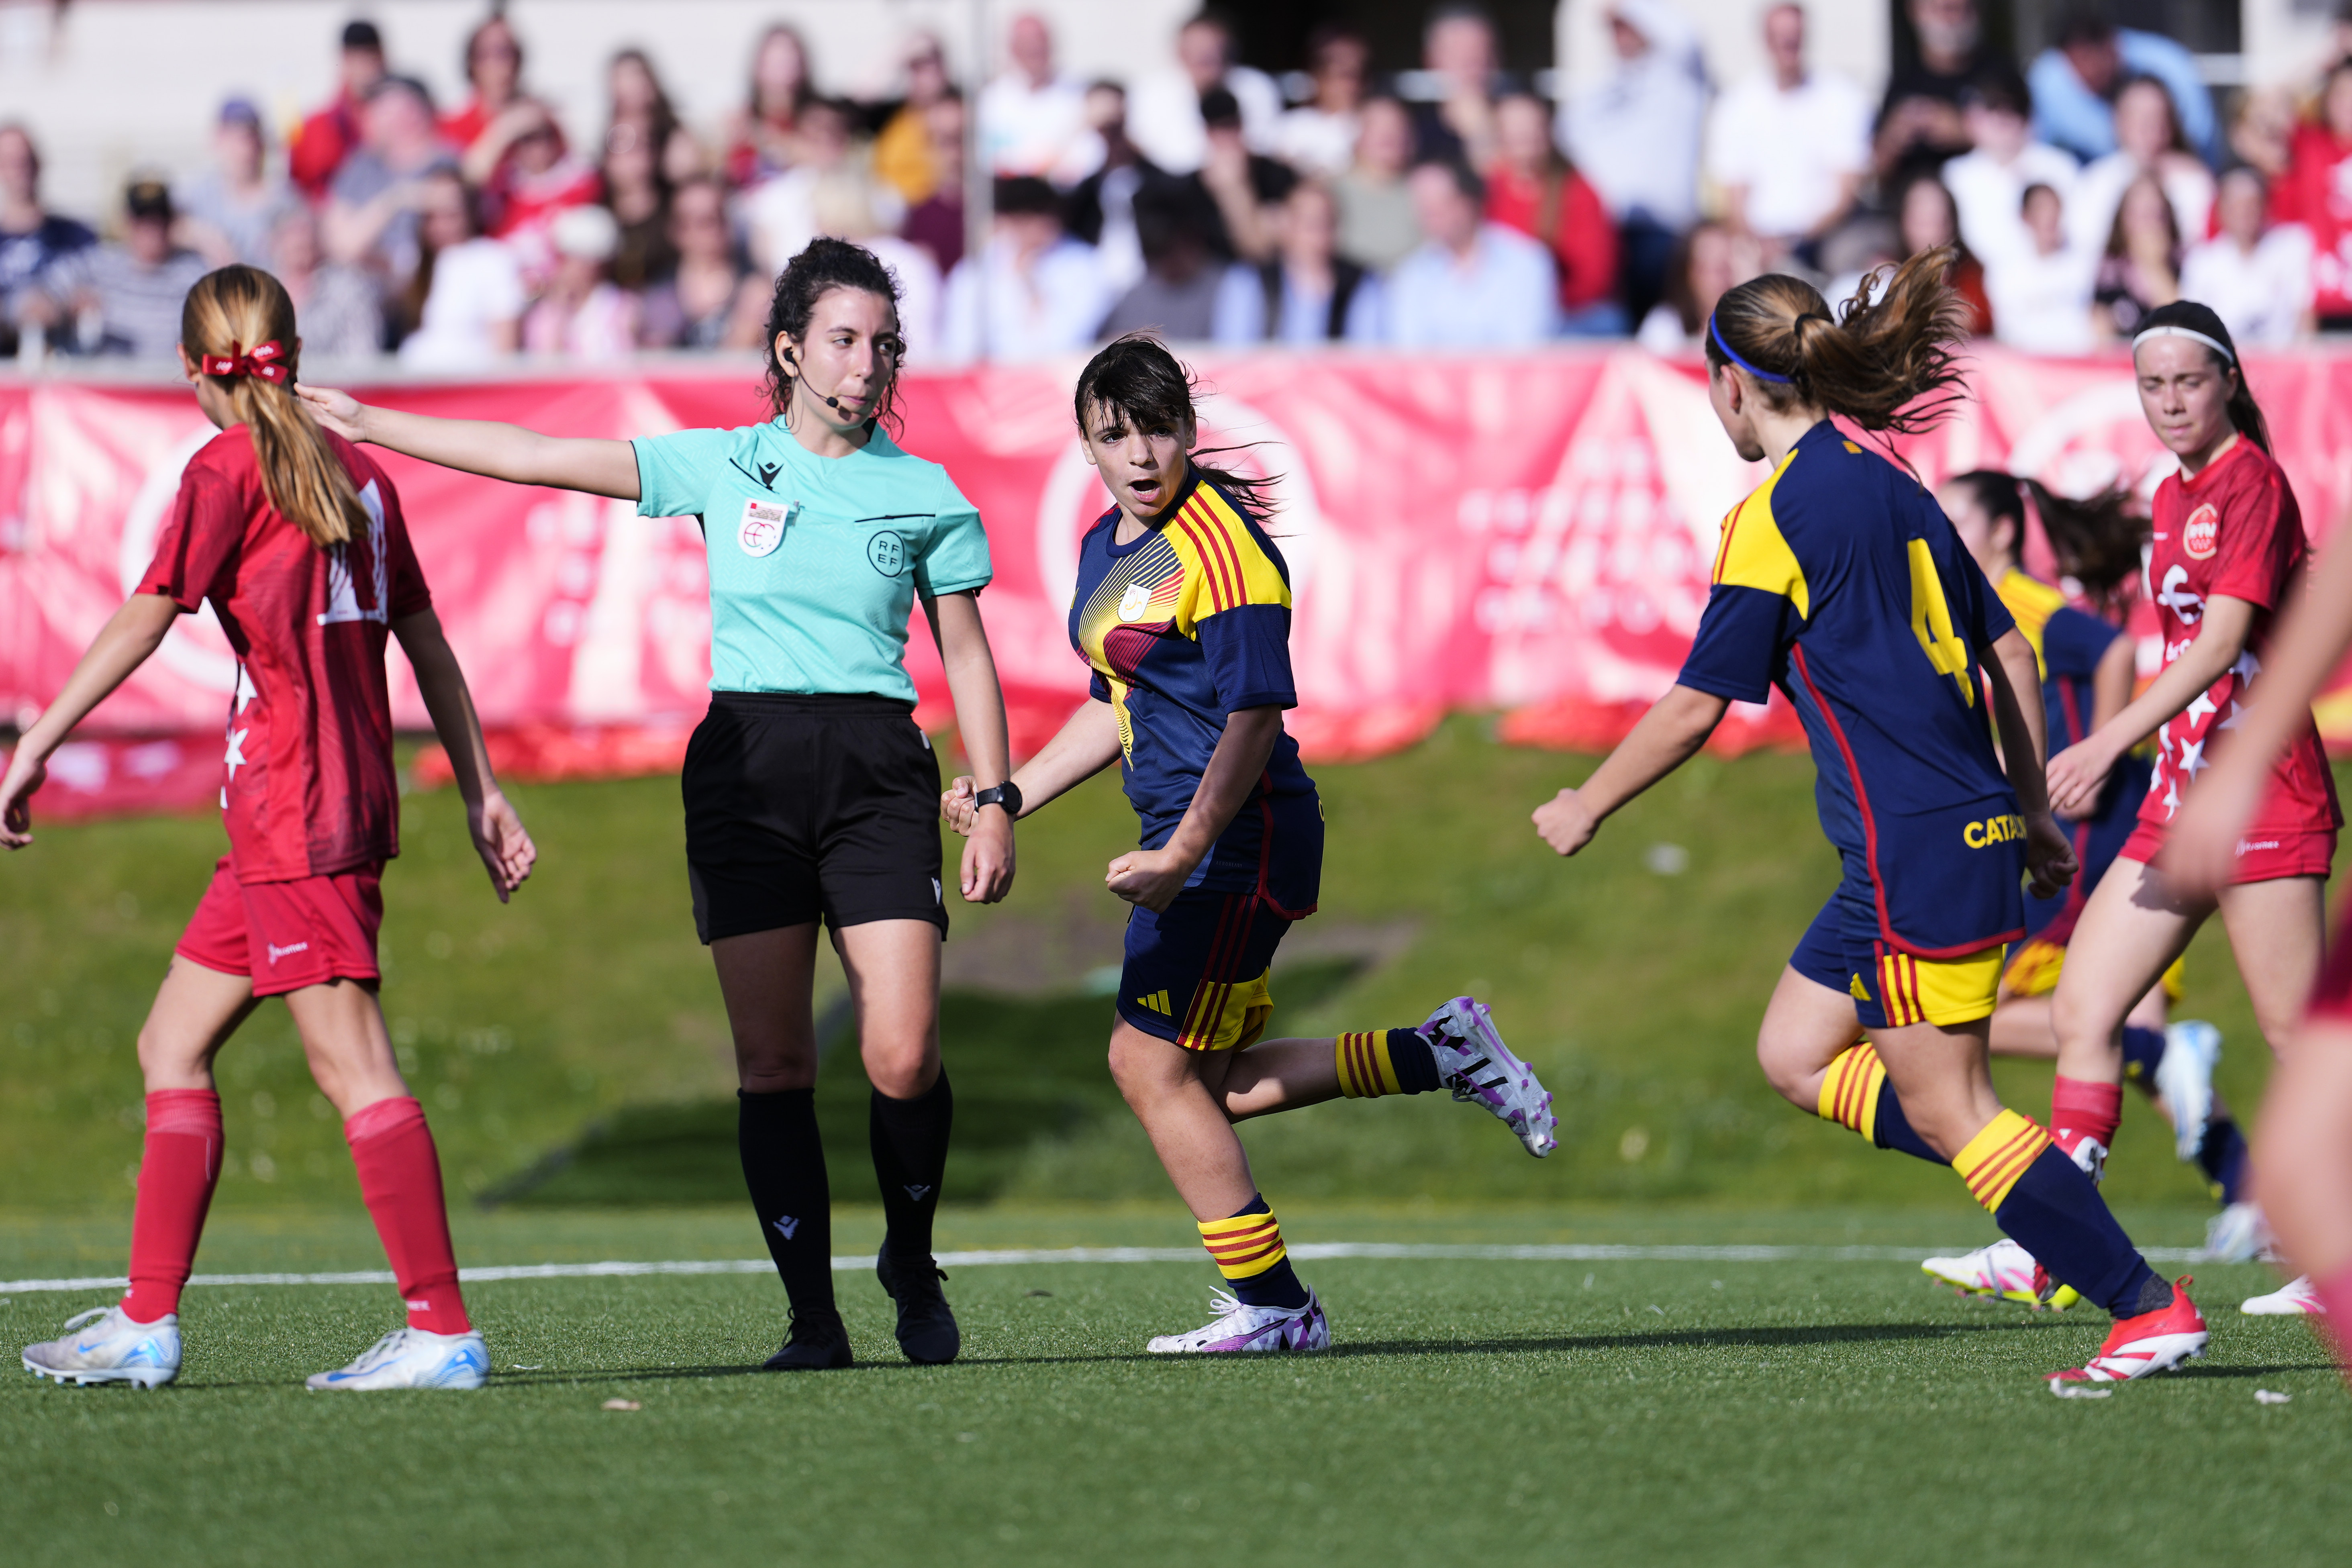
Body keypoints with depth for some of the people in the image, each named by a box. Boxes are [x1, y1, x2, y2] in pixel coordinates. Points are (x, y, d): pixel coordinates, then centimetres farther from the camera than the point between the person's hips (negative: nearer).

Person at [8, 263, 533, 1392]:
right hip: (354, 798, 8)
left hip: (290, 807, -8)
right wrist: (480, 791, 20)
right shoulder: (356, 472, 15)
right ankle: (147, 1323, 13)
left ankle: (444, 1330, -14)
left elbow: (142, 622, -13)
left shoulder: (229, 470, -6)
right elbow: (426, 641, 17)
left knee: (350, 1063, -10)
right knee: (173, 1043, 13)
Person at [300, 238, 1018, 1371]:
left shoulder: (925, 496, 6)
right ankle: (814, 1319, 2)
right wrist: (361, 423, 5)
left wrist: (995, 806, 5)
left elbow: (967, 657, 12)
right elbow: (537, 459, 7)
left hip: (876, 773, -1)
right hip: (745, 772, 1)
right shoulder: (721, 469, 7)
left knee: (902, 1060, -12)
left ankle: (912, 1268, 13)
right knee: (772, 1063, -3)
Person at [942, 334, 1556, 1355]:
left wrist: (1181, 855, -25)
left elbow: (1255, 719, -20)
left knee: (1151, 1065, -6)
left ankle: (1272, 1306, 3)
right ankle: (1445, 1054, 20)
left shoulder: (1222, 550, -16)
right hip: (1192, 839, 10)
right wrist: (1006, 799, 20)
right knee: (1208, 1083, 10)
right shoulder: (1106, 548, 14)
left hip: (1239, 839, -10)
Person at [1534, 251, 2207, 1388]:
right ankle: (2058, 1211, 9)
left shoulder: (1777, 513, -11)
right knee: (1796, 1057, 15)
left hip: (1915, 848, -9)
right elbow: (2010, 657, 18)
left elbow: (1697, 706, -8)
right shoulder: (1890, 488, 14)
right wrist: (2034, 814, 24)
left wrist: (1584, 809, 5)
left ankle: (2149, 1308, -8)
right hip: (1973, 826, 9)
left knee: (1947, 1112, -5)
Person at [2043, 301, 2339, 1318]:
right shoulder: (2175, 497, 16)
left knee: (2299, 1039, -7)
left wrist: (2110, 744, -27)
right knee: (2082, 1012, 3)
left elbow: (2223, 639, -20)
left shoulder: (2250, 482, -10)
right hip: (2181, 794, 9)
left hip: (2259, 797, -9)